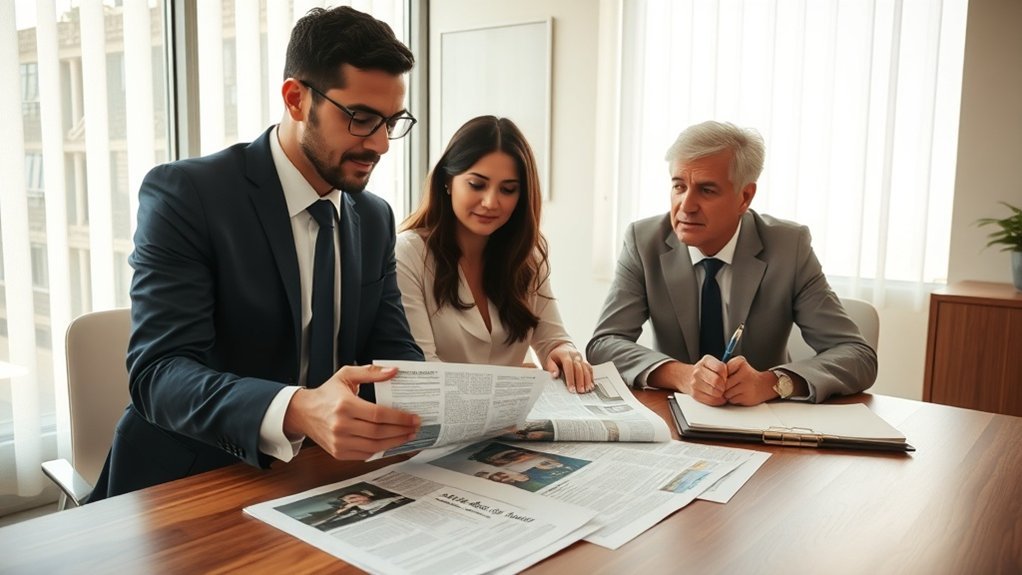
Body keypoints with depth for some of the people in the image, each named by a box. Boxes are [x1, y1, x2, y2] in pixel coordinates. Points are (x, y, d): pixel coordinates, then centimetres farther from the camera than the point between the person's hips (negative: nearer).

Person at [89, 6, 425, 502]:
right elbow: (158, 373, -20)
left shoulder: (375, 219, 6)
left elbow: (394, 354, 4)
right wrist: (297, 411, -38)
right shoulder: (185, 193, -12)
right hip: (191, 486, -4)